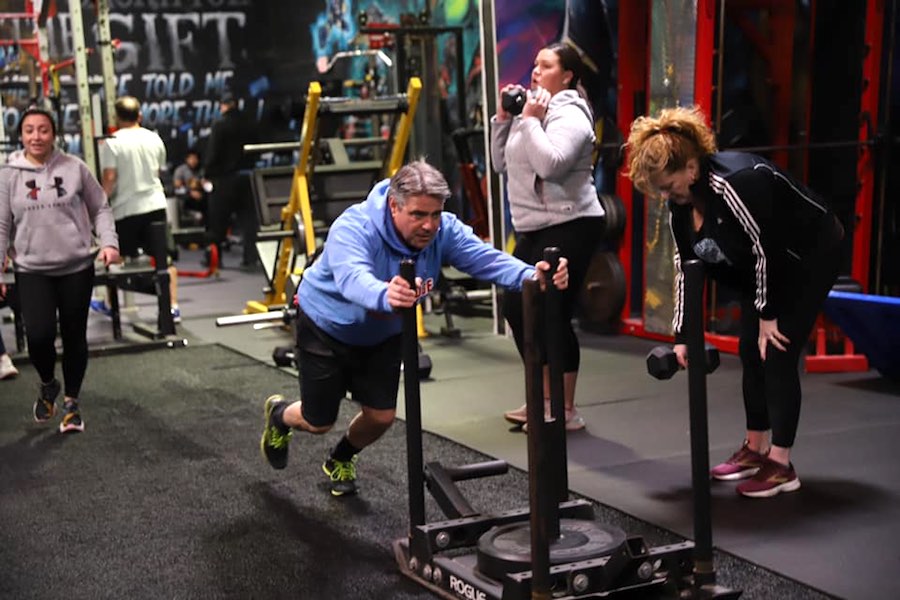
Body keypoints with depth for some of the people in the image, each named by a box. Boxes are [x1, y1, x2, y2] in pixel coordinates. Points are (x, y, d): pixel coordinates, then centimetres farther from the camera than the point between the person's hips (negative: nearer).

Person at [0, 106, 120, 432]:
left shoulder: (74, 168, -1)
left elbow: (100, 208, 7)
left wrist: (109, 242, -8)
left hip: (76, 267, 0)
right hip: (31, 270, 0)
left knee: (74, 337, 8)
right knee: (39, 335, -14)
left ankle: (72, 402, 26)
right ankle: (48, 385, 18)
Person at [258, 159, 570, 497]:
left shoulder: (444, 231, -24)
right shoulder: (354, 228, -38)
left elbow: (486, 257, -39)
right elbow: (352, 277, -58)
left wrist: (531, 276, -59)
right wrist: (384, 296, -81)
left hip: (382, 333, 4)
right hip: (327, 327, -4)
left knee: (381, 416, 3)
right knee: (319, 421, 5)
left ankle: (341, 461, 38)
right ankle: (279, 415, 43)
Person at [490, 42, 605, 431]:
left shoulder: (569, 115, -11)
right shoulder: (533, 109, 16)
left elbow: (550, 164, -27)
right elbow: (502, 164, 15)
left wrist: (529, 121, -19)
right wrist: (503, 118, 6)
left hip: (569, 227, -10)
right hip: (533, 228, 10)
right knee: (516, 307, 13)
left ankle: (566, 411, 1)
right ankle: (544, 399, 25)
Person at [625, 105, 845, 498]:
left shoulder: (735, 184, -35)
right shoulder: (679, 204, -7)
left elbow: (767, 249, -29)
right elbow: (686, 269, -1)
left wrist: (768, 316, -21)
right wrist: (681, 337, -2)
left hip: (810, 255, -8)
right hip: (763, 267, 9)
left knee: (777, 355, -12)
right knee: (750, 353, 7)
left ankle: (781, 466, -6)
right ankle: (755, 450, 19)